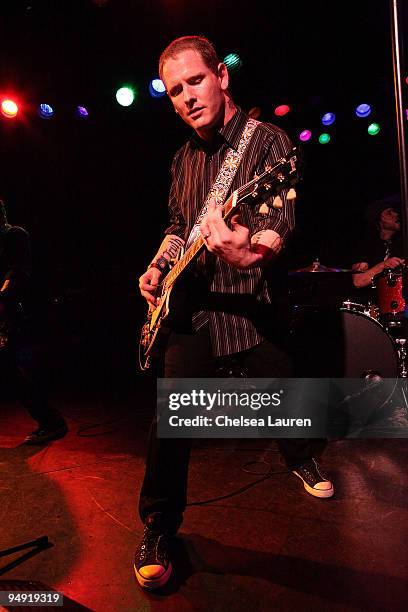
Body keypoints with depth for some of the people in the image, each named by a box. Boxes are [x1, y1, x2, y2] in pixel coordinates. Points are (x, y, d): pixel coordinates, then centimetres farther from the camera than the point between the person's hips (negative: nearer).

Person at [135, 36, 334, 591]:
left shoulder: (268, 140, -6)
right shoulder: (184, 158, 12)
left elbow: (281, 222, -21)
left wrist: (250, 252, -43)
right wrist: (158, 266, 4)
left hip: (255, 310, -3)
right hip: (193, 309, 4)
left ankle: (302, 460, 50)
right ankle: (158, 530, 19)